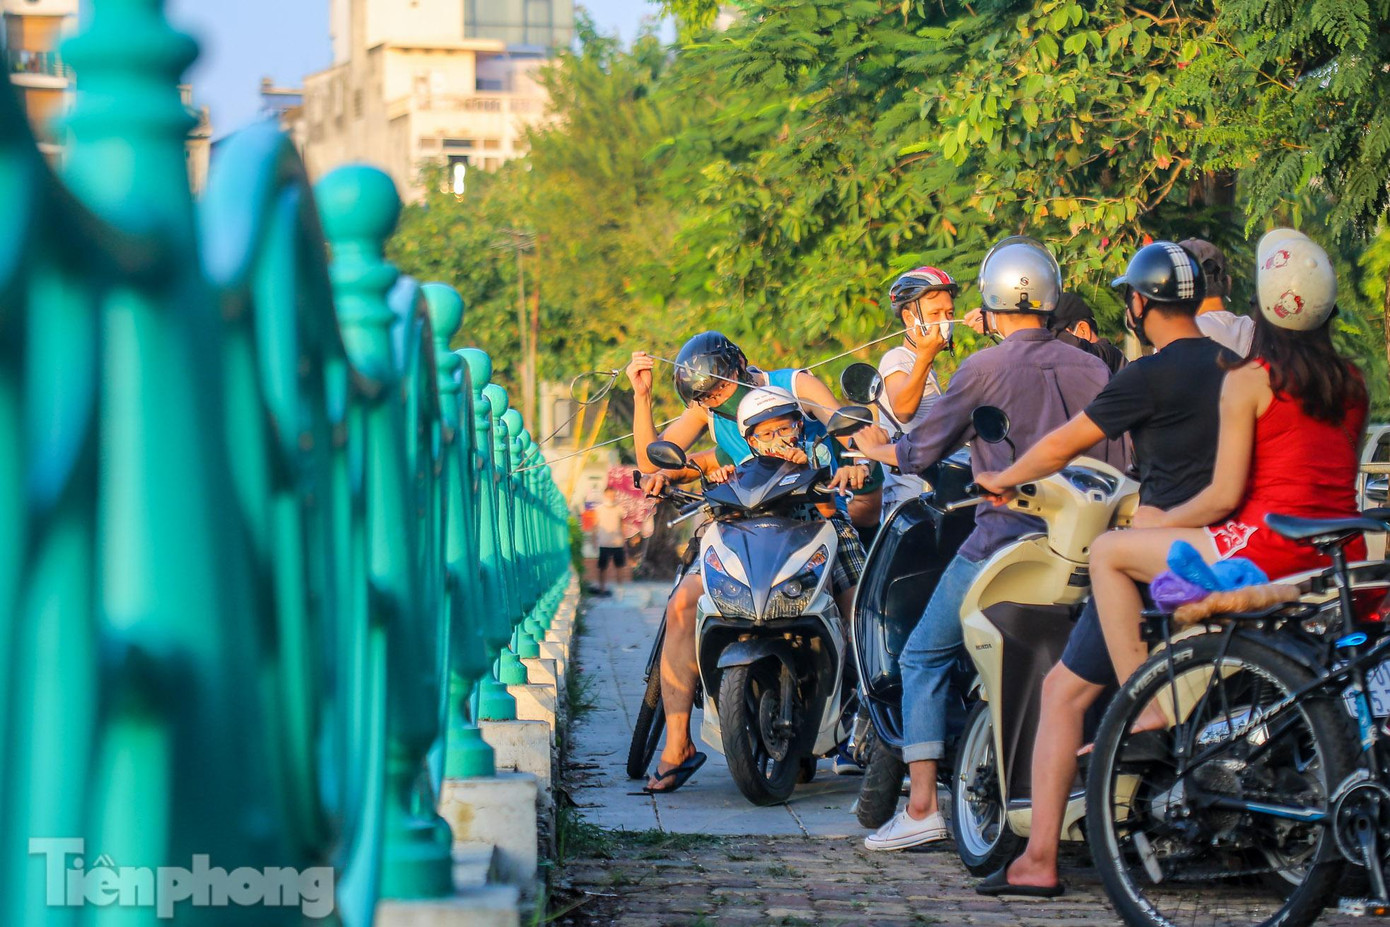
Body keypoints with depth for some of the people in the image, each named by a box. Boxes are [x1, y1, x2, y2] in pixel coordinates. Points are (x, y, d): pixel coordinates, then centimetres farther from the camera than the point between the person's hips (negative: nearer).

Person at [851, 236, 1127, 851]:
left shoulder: (984, 368, -5)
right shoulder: (1094, 369, 7)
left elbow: (923, 451, 1)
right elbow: (1115, 464, 10)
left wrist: (875, 447, 20)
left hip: (1002, 543, -5)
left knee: (924, 656, 6)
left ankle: (922, 805, -4)